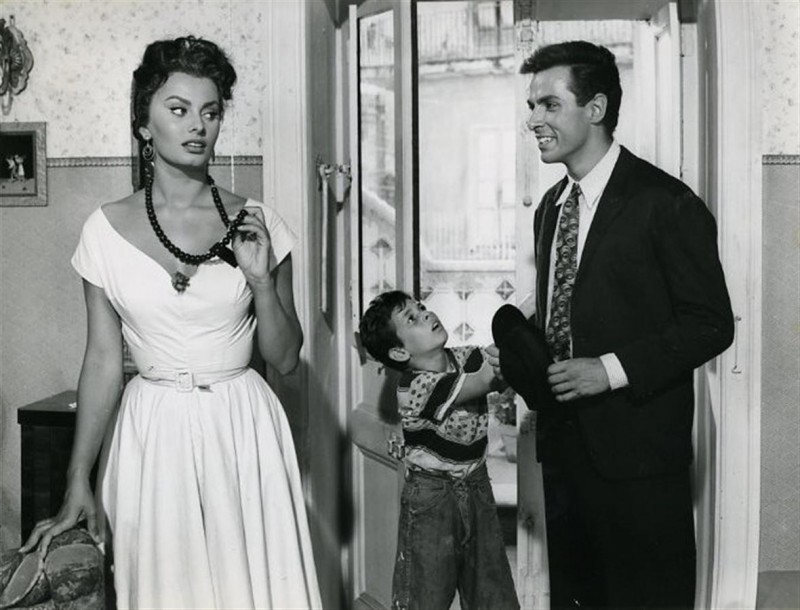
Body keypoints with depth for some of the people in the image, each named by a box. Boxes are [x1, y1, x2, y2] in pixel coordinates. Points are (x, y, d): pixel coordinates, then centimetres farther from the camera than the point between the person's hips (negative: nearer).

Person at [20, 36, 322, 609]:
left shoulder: (256, 222, -3)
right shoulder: (106, 230, -3)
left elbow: (285, 359, 0)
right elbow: (103, 362, 2)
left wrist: (262, 281, -16)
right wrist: (78, 484, 2)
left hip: (245, 431, 0)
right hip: (153, 435, 0)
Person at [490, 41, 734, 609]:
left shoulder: (666, 203, -11)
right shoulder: (551, 206, 13)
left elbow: (710, 323, -12)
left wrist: (611, 370, -20)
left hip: (635, 451, -7)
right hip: (563, 437, 7)